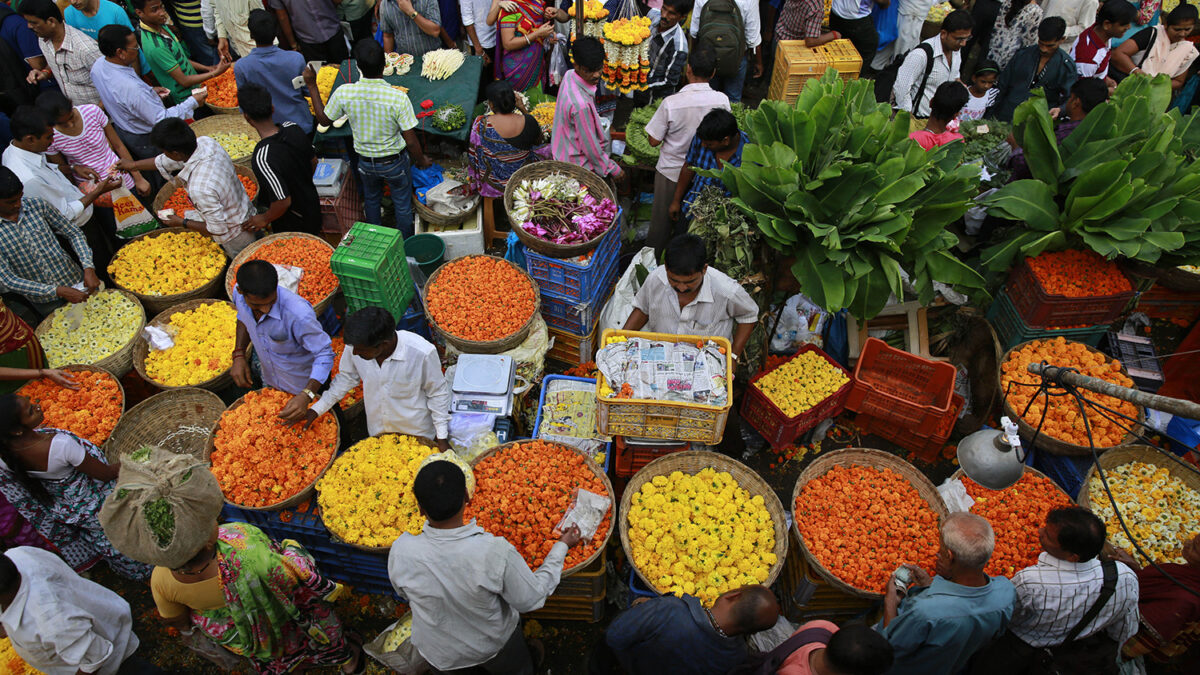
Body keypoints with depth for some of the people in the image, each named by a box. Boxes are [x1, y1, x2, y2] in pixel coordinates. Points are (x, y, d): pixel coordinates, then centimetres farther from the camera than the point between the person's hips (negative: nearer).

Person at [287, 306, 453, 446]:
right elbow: (346, 378, -2)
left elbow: (437, 393, -19)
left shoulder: (422, 353, -37)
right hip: (377, 431, 3)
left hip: (417, 433, -3)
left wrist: (441, 437, -12)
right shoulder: (356, 346, -26)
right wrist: (316, 410, -3)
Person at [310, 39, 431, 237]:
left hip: (366, 162, 3)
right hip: (395, 162, -3)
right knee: (403, 205, 21)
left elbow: (323, 119, -2)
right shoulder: (398, 97, -30)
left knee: (372, 200, 30)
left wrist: (312, 86, 8)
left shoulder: (343, 93, -22)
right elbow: (411, 141, -22)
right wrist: (421, 160, -2)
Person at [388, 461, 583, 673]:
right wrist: (562, 546, -13)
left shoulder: (401, 552, -32)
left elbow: (403, 592, -8)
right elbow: (531, 599, -22)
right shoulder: (496, 552, -39)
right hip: (495, 645, -2)